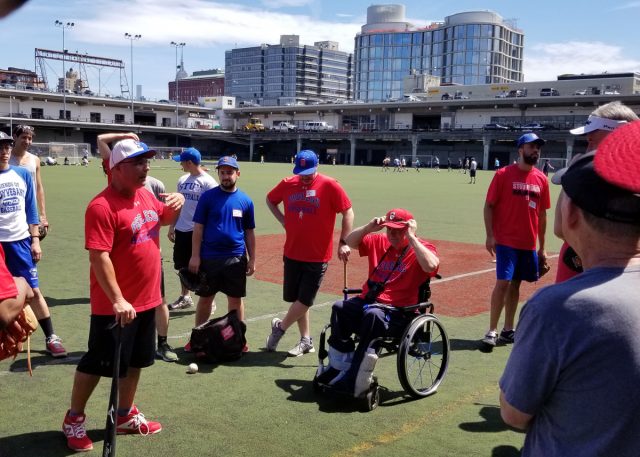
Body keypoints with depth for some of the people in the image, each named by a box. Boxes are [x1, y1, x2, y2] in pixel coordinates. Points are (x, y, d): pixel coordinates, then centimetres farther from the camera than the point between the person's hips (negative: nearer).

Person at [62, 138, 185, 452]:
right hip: (114, 306, -8)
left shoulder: (146, 195, 5)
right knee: (96, 364, 5)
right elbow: (99, 257, -25)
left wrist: (175, 205, 0)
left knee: (135, 361, 19)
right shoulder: (102, 206, -21)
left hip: (147, 299, 8)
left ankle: (125, 416, 36)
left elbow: (164, 218, 24)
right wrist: (117, 300, -29)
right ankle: (74, 420, 25)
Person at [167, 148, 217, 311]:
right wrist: (171, 226, 14)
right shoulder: (182, 180, 10)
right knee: (183, 266, 15)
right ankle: (185, 297, 29)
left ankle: (208, 301, 13)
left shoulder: (208, 182, -11)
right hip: (181, 230, 7)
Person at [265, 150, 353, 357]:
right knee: (295, 298, 11)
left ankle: (280, 327, 22)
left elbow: (348, 213, -8)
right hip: (292, 253, 4)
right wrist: (283, 220, 5)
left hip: (318, 256, -4)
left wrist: (343, 243, -13)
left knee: (304, 299, -2)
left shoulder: (330, 186, -12)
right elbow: (270, 200, 19)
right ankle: (306, 340, 26)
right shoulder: (287, 184, 1)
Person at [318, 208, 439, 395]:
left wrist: (411, 238, -18)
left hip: (399, 311, -6)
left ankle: (353, 379, -31)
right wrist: (368, 228, 1)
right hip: (367, 301, 6)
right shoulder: (379, 241, 15)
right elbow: (350, 241, 17)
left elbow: (431, 266, -24)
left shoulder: (422, 247, -2)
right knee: (339, 308, -20)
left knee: (373, 315, -36)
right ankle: (340, 366, -16)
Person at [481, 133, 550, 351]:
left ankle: (508, 330, 21)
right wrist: (490, 236, -13)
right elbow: (489, 206, -5)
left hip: (528, 243, 5)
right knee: (503, 283, -11)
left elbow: (542, 214, 12)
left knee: (515, 284, 12)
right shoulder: (504, 174, -5)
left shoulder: (541, 179, 8)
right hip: (506, 241, -5)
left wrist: (542, 247, 12)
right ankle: (492, 332, -4)